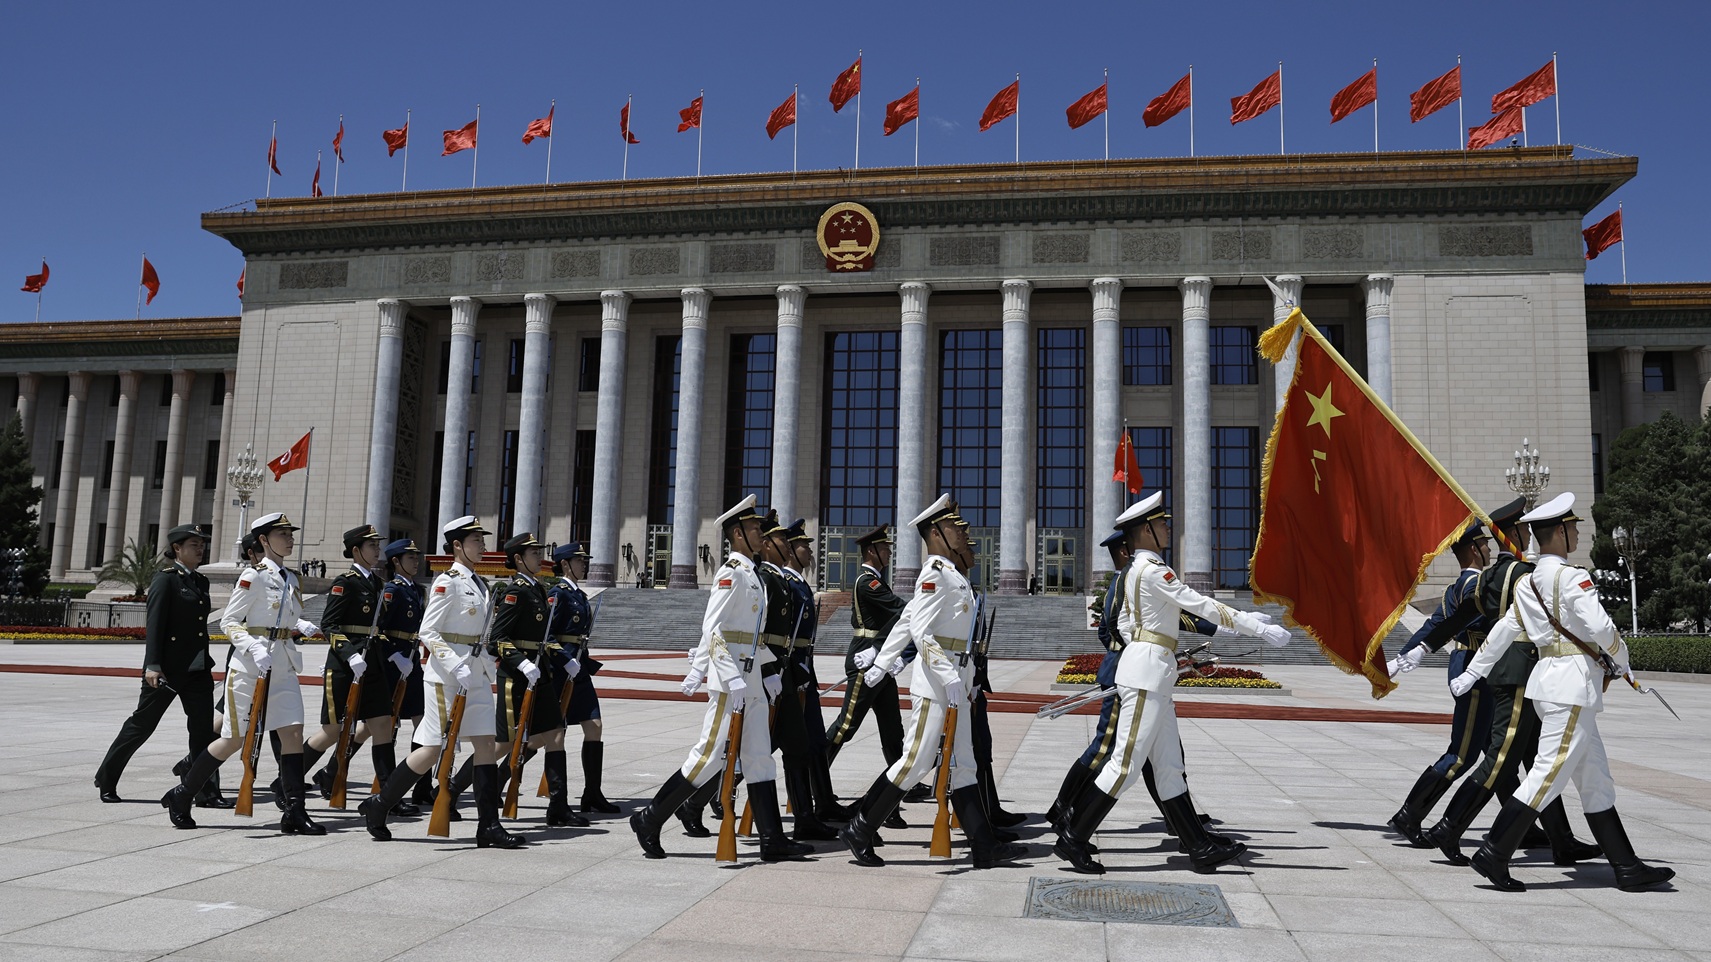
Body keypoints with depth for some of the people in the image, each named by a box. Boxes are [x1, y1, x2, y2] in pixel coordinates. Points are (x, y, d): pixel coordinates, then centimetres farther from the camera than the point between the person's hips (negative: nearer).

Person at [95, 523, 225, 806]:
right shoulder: (166, 579, -7)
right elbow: (154, 624, -14)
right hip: (169, 666, -6)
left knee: (204, 729, 0)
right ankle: (106, 778, 26)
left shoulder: (201, 581, 14)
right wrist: (153, 665, -20)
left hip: (198, 667, 6)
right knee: (142, 724, 7)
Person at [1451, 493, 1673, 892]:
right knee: (1548, 775, -8)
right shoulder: (1572, 577, -12)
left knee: (1596, 781, 12)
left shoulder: (1527, 584, 12)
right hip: (1574, 682, -9)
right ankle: (1493, 855, -7)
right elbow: (1600, 627, -17)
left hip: (1552, 679, 9)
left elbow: (1501, 631, 16)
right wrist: (1621, 661, 3)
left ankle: (1627, 868, 19)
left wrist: (1471, 673, 21)